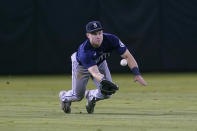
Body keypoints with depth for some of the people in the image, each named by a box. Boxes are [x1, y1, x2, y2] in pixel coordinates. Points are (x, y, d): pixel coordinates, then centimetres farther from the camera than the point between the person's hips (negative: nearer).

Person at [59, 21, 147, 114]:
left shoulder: (111, 39, -35)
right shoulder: (84, 51, -44)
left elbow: (127, 56, -29)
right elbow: (94, 73, -51)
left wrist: (137, 74, -40)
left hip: (100, 63, 3)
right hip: (81, 64, -3)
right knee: (78, 96, 4)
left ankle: (91, 96, 26)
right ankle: (64, 97, 41)